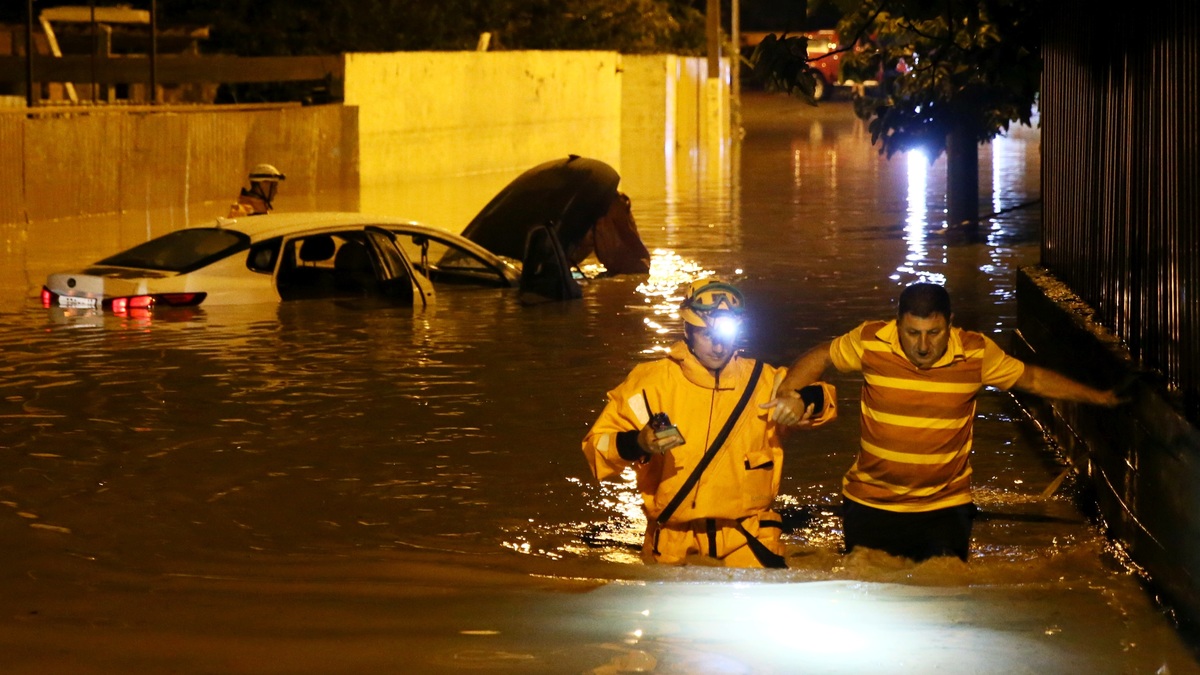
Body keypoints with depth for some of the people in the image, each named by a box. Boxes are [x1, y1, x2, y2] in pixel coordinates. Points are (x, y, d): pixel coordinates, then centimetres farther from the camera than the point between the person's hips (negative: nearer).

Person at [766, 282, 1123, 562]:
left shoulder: (976, 353, -9)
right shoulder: (870, 343, -12)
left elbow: (1031, 378, 5)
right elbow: (821, 356, 5)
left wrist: (1098, 397, 10)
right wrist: (788, 394, -12)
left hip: (944, 507, 0)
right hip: (871, 506, 0)